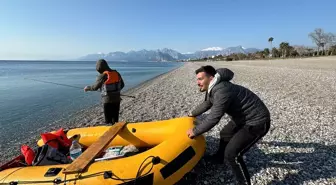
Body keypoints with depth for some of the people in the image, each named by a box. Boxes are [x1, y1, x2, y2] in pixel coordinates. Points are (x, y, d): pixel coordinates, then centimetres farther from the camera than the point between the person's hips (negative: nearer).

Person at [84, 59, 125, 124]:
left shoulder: (102, 76, -13)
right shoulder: (116, 73, 3)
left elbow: (95, 87, -4)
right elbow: (122, 85, 11)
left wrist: (87, 88, 15)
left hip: (108, 100, -5)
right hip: (117, 99, 5)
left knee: (108, 120, 8)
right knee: (115, 119, 18)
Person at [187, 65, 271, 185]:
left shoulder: (221, 91, -31)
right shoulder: (213, 88, 0)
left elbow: (213, 119, -29)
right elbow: (207, 103, 20)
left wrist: (195, 131, -15)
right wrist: (192, 114, 30)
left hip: (257, 122, -10)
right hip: (243, 117, 10)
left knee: (231, 153, -13)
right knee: (225, 134, 27)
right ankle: (219, 158, 51)